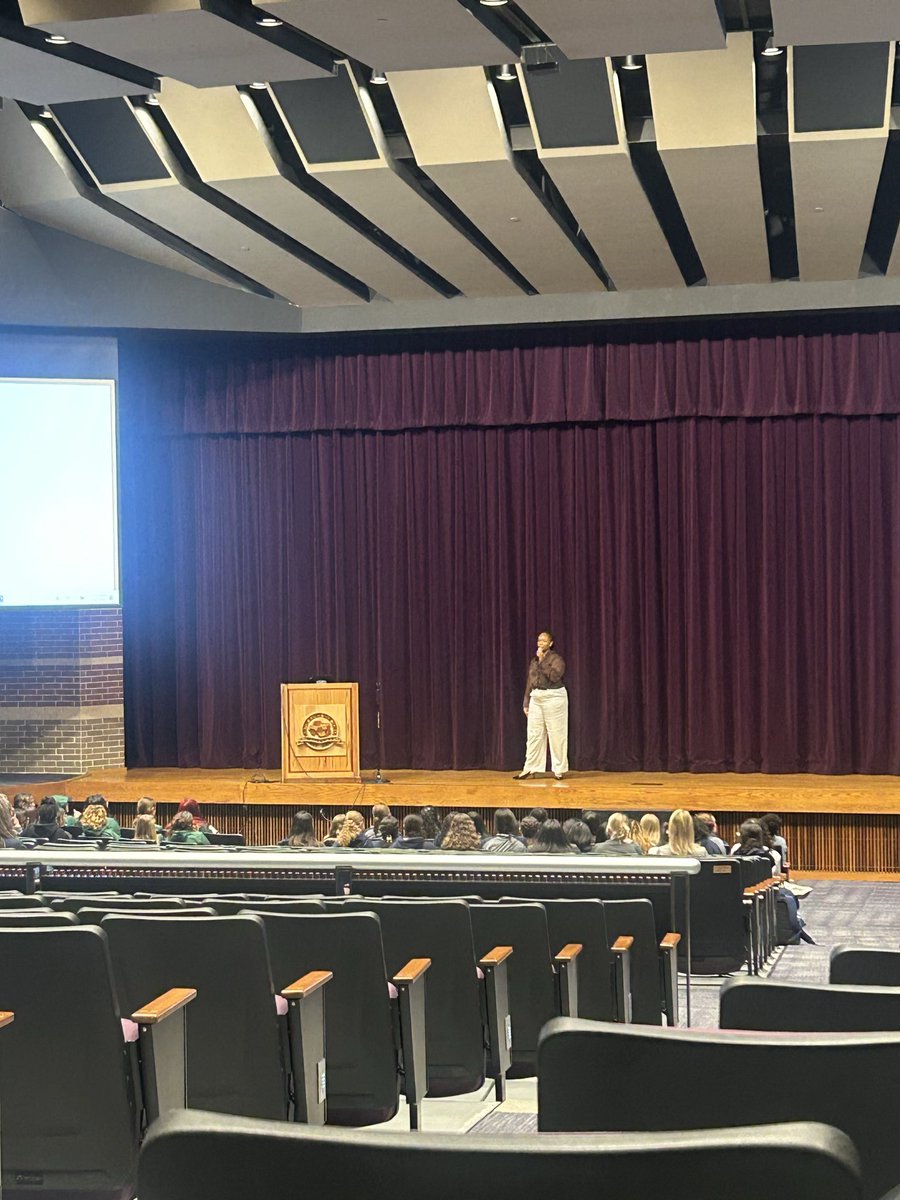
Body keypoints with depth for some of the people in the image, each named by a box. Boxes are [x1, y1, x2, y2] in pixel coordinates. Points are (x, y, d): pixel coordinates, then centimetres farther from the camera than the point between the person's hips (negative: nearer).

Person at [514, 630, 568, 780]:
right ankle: (530, 769, 5)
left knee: (556, 734, -2)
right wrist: (526, 703, 12)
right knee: (534, 734, 3)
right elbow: (529, 683, 16)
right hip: (536, 698, 6)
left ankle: (559, 769, 4)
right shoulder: (534, 661, 14)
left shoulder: (557, 658, -6)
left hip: (554, 698, -6)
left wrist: (542, 661, -18)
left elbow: (555, 676, -23)